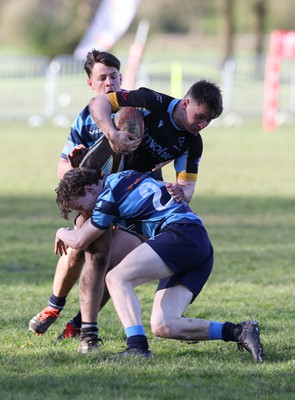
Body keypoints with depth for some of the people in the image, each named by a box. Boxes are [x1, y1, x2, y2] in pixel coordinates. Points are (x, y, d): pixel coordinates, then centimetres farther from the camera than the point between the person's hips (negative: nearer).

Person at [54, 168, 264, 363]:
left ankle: (138, 347, -31)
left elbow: (80, 241, 6)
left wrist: (62, 233, 28)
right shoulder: (124, 177, 22)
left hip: (182, 234, -9)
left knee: (116, 278, -17)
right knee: (162, 326, -1)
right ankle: (237, 331, -6)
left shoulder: (110, 196, -4)